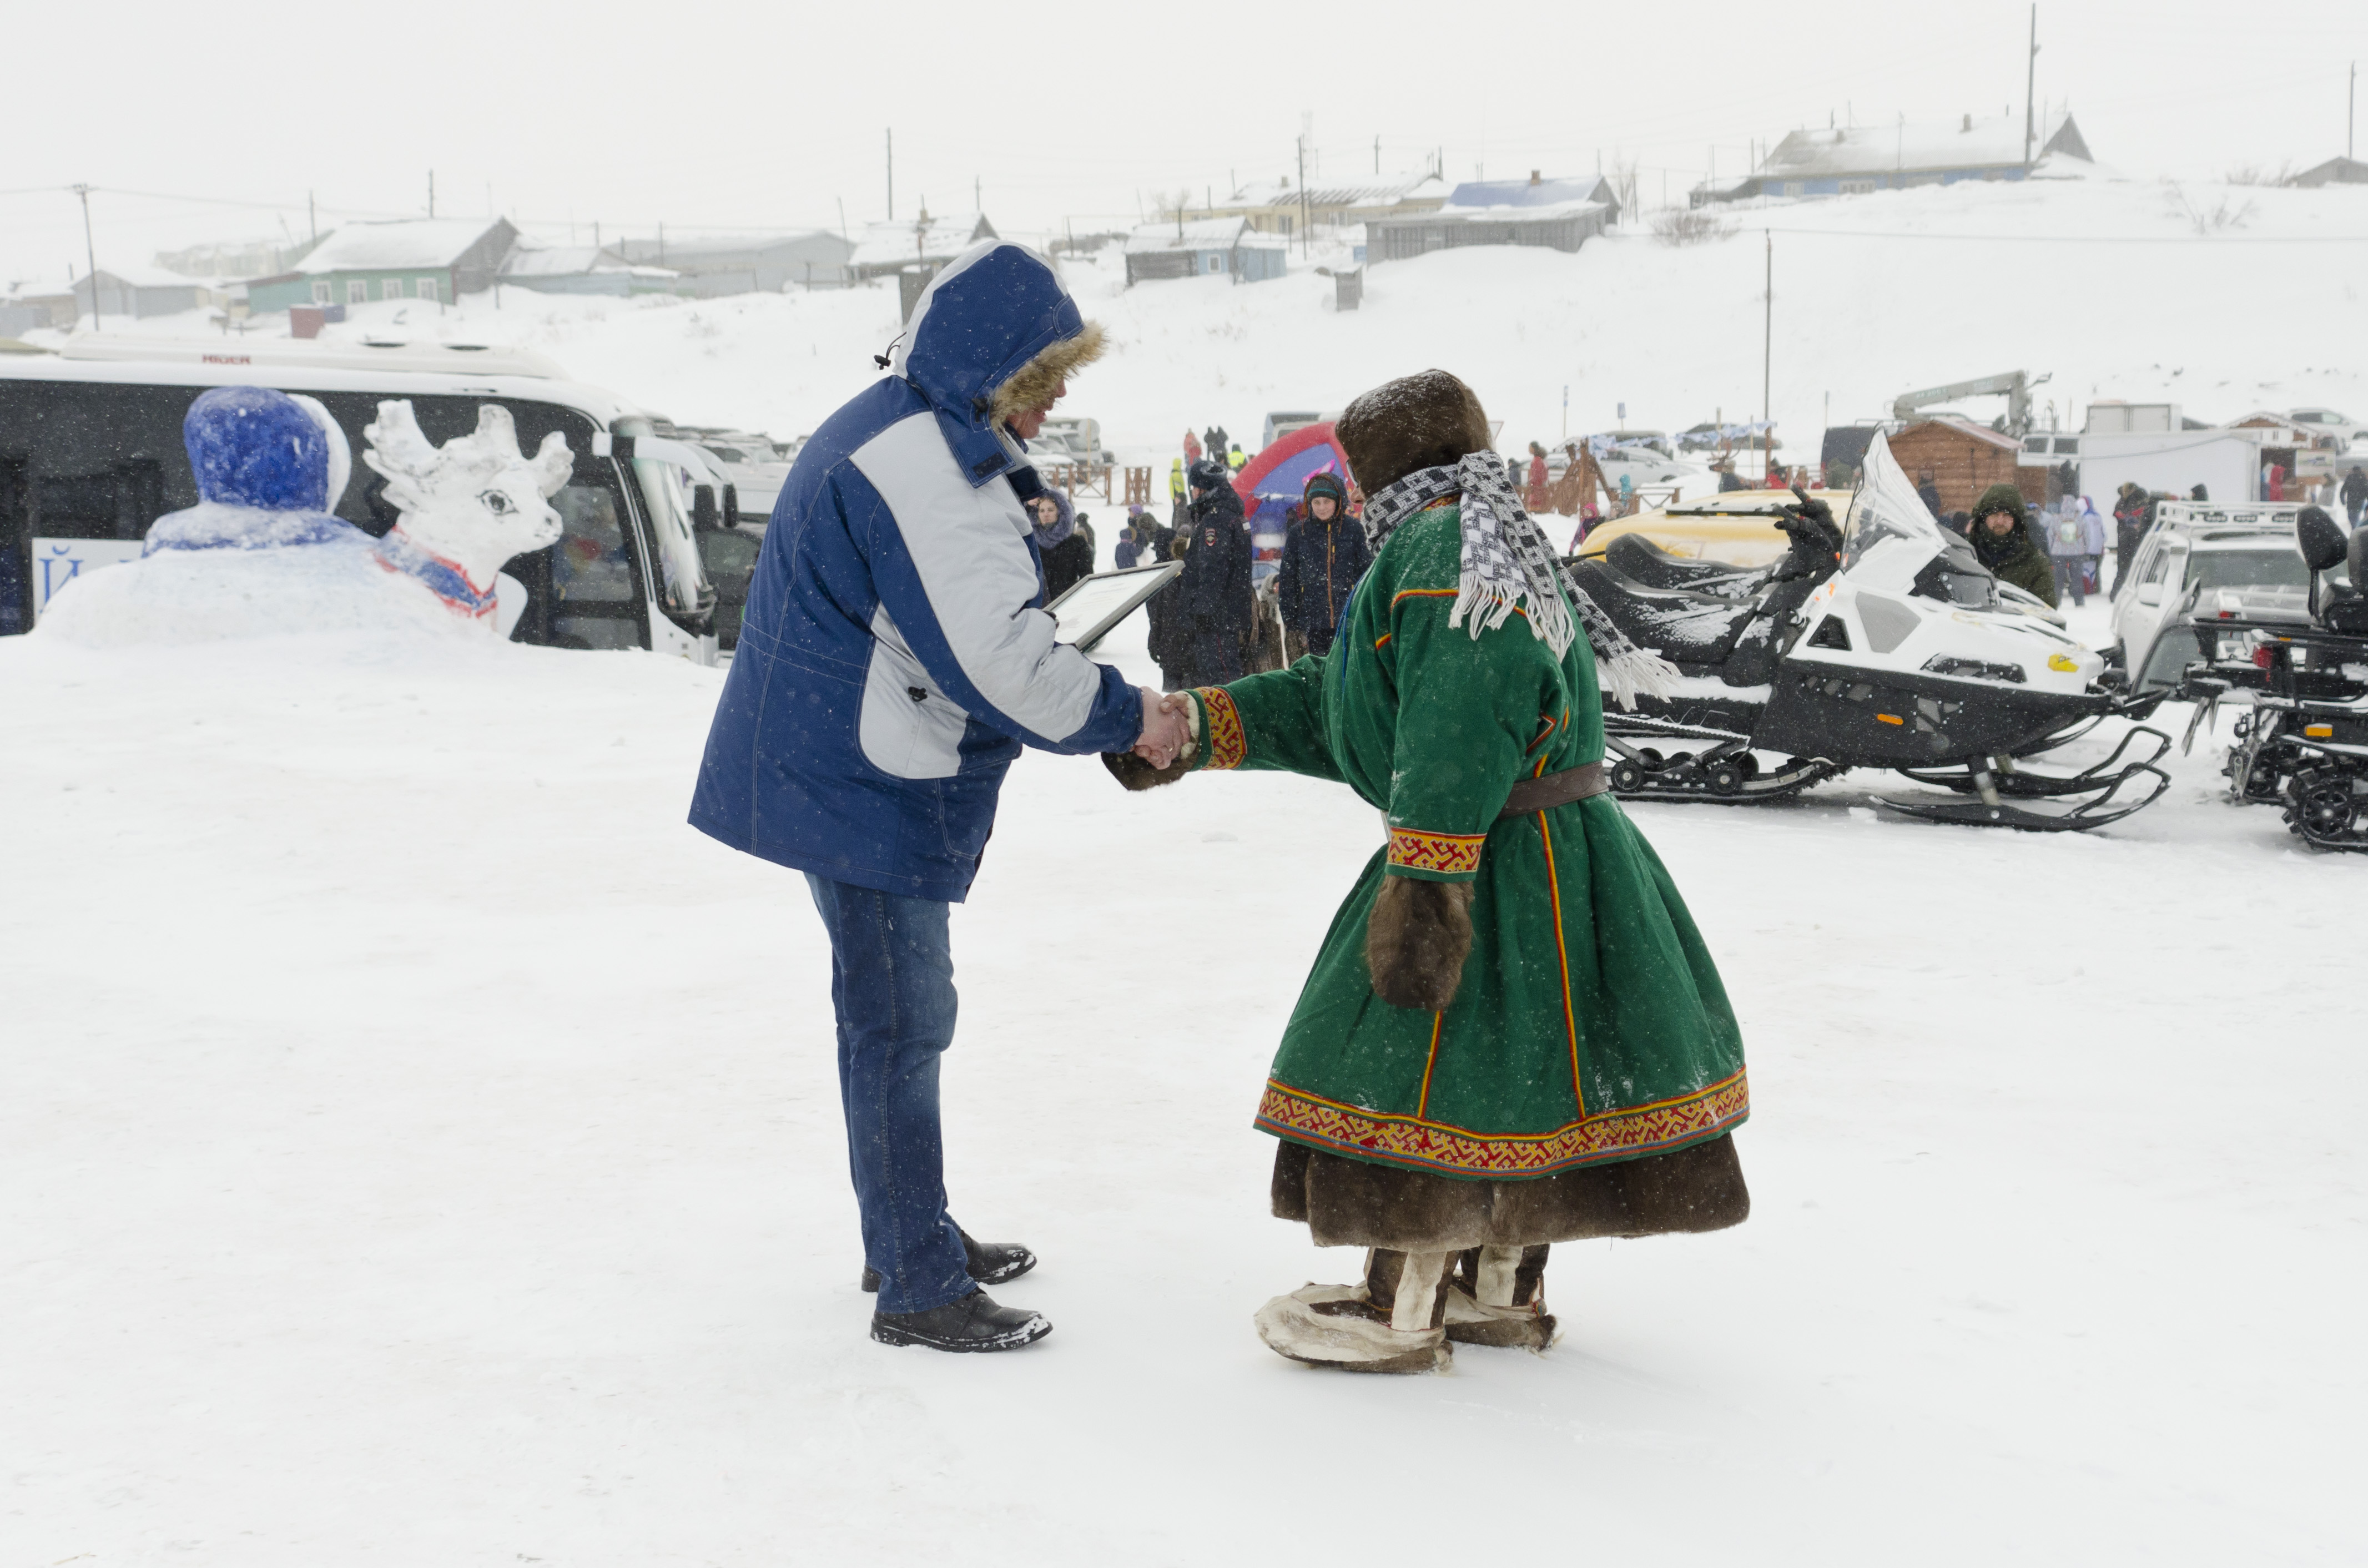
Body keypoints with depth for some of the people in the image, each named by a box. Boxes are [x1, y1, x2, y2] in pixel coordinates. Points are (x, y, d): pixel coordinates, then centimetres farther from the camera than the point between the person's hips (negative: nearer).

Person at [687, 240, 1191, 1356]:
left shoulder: (902, 434, 15)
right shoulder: (926, 465, -21)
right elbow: (997, 657, -26)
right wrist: (1125, 719, -15)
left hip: (841, 773, 11)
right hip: (862, 791, -11)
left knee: (900, 1014, 19)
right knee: (901, 1026, -4)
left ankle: (915, 1234, 33)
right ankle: (918, 1289, 5)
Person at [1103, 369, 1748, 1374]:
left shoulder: (1449, 546, -14)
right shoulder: (1459, 549, 20)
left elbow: (1465, 720, -28)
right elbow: (1331, 702, 18)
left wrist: (1422, 875, -31)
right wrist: (1199, 729, 11)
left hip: (1499, 864, -11)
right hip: (1558, 848, 11)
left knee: (1417, 1071, 0)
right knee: (1504, 1076, 19)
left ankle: (1400, 1313, 12)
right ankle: (1500, 1290, 34)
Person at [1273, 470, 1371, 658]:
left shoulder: (1353, 530, 3)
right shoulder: (1299, 533, 6)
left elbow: (1367, 571, 7)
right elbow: (1287, 578, 11)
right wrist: (1290, 618, 7)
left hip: (1349, 619, -1)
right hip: (1314, 620, 1)